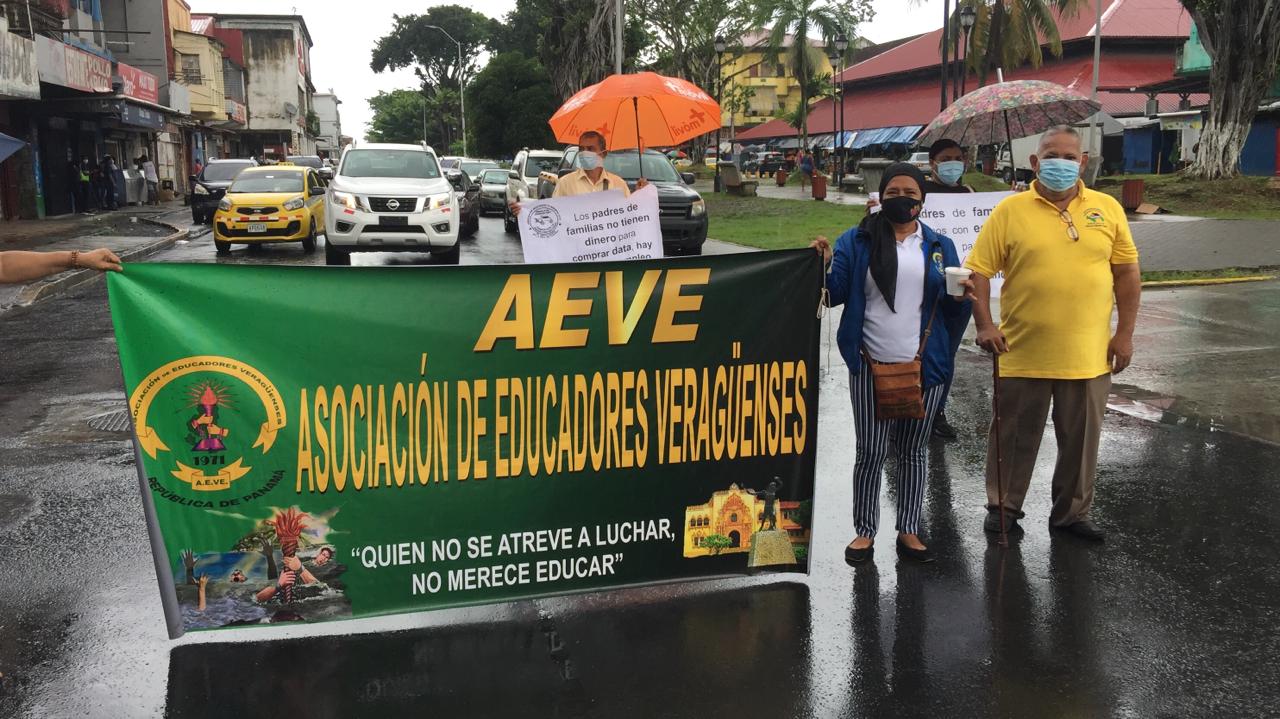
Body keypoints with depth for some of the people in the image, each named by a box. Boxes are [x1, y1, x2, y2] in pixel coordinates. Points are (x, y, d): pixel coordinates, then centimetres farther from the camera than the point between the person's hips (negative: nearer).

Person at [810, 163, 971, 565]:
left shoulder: (939, 246, 11)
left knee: (914, 450, 10)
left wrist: (961, 297, -10)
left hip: (924, 366, 2)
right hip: (871, 366, -2)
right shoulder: (857, 241, 4)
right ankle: (865, 531, 15)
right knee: (871, 452, 1)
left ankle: (908, 532, 21)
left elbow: (952, 311, 11)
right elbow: (835, 294, -2)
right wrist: (823, 266, -18)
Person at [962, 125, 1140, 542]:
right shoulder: (1010, 211, -2)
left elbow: (1126, 273, 8)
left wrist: (1125, 333, 3)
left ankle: (1072, 513, 30)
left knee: (1080, 440, 13)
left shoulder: (1107, 208, 5)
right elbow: (977, 272, -3)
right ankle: (1003, 507, 27)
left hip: (1089, 354, 2)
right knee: (1015, 437, 10)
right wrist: (984, 326, -12)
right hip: (1022, 352, -2)